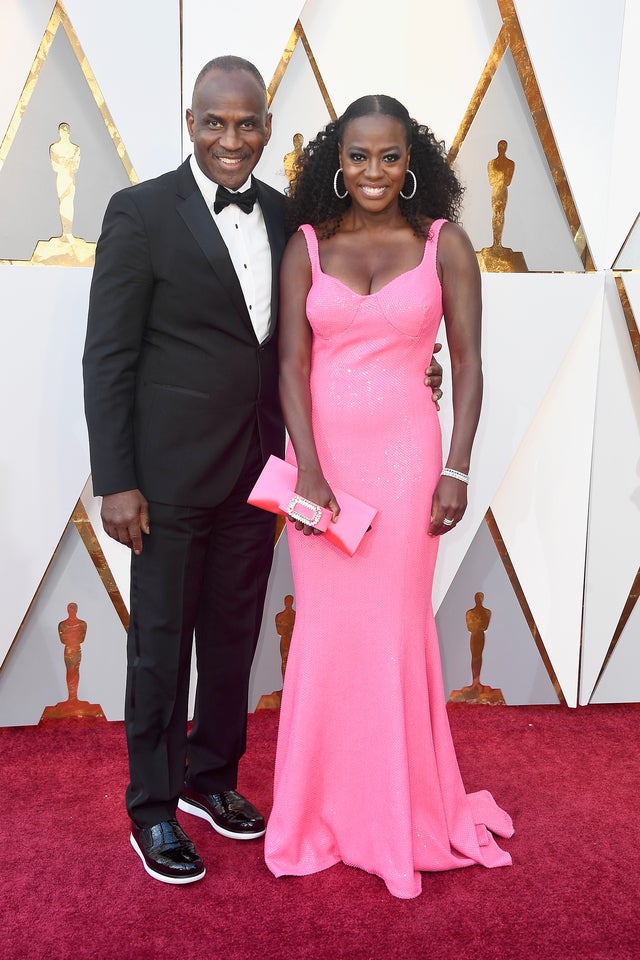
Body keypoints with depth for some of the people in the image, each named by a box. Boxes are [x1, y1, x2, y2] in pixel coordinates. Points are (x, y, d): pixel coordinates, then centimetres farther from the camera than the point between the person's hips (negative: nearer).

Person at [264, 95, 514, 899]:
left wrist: (456, 471, -8)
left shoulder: (444, 244, 2)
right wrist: (309, 470, -12)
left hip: (404, 452, -1)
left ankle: (401, 811, 25)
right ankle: (322, 809, 25)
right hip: (319, 451, 1)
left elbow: (467, 363, -1)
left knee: (395, 623, 6)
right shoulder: (306, 247, 4)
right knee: (324, 625, 7)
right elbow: (293, 362, -2)